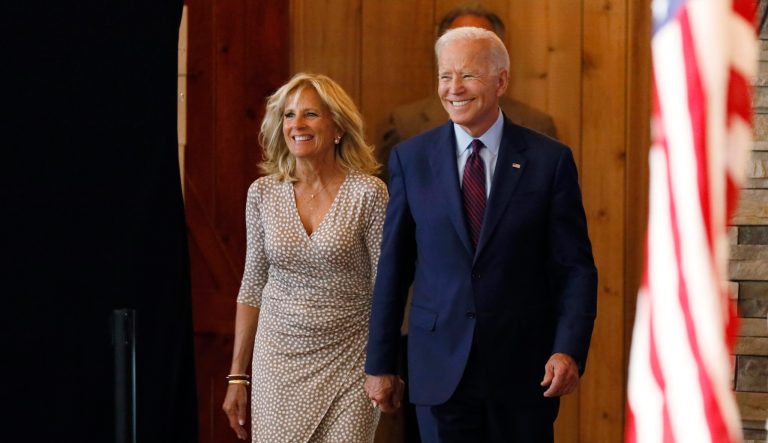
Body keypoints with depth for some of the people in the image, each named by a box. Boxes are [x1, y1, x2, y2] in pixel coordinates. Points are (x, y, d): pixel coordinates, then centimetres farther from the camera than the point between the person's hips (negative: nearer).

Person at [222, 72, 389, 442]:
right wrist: (237, 375, 8)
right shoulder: (263, 193, 3)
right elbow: (252, 287, 9)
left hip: (348, 363, -3)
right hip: (279, 361, 3)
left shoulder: (367, 193, -7)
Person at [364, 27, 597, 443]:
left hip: (524, 368, -1)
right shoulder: (411, 158, 4)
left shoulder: (549, 159, -1)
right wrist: (379, 363, 5)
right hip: (440, 369, 1)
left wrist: (569, 349, -14)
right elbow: (393, 267, 6)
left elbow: (575, 267, -1)